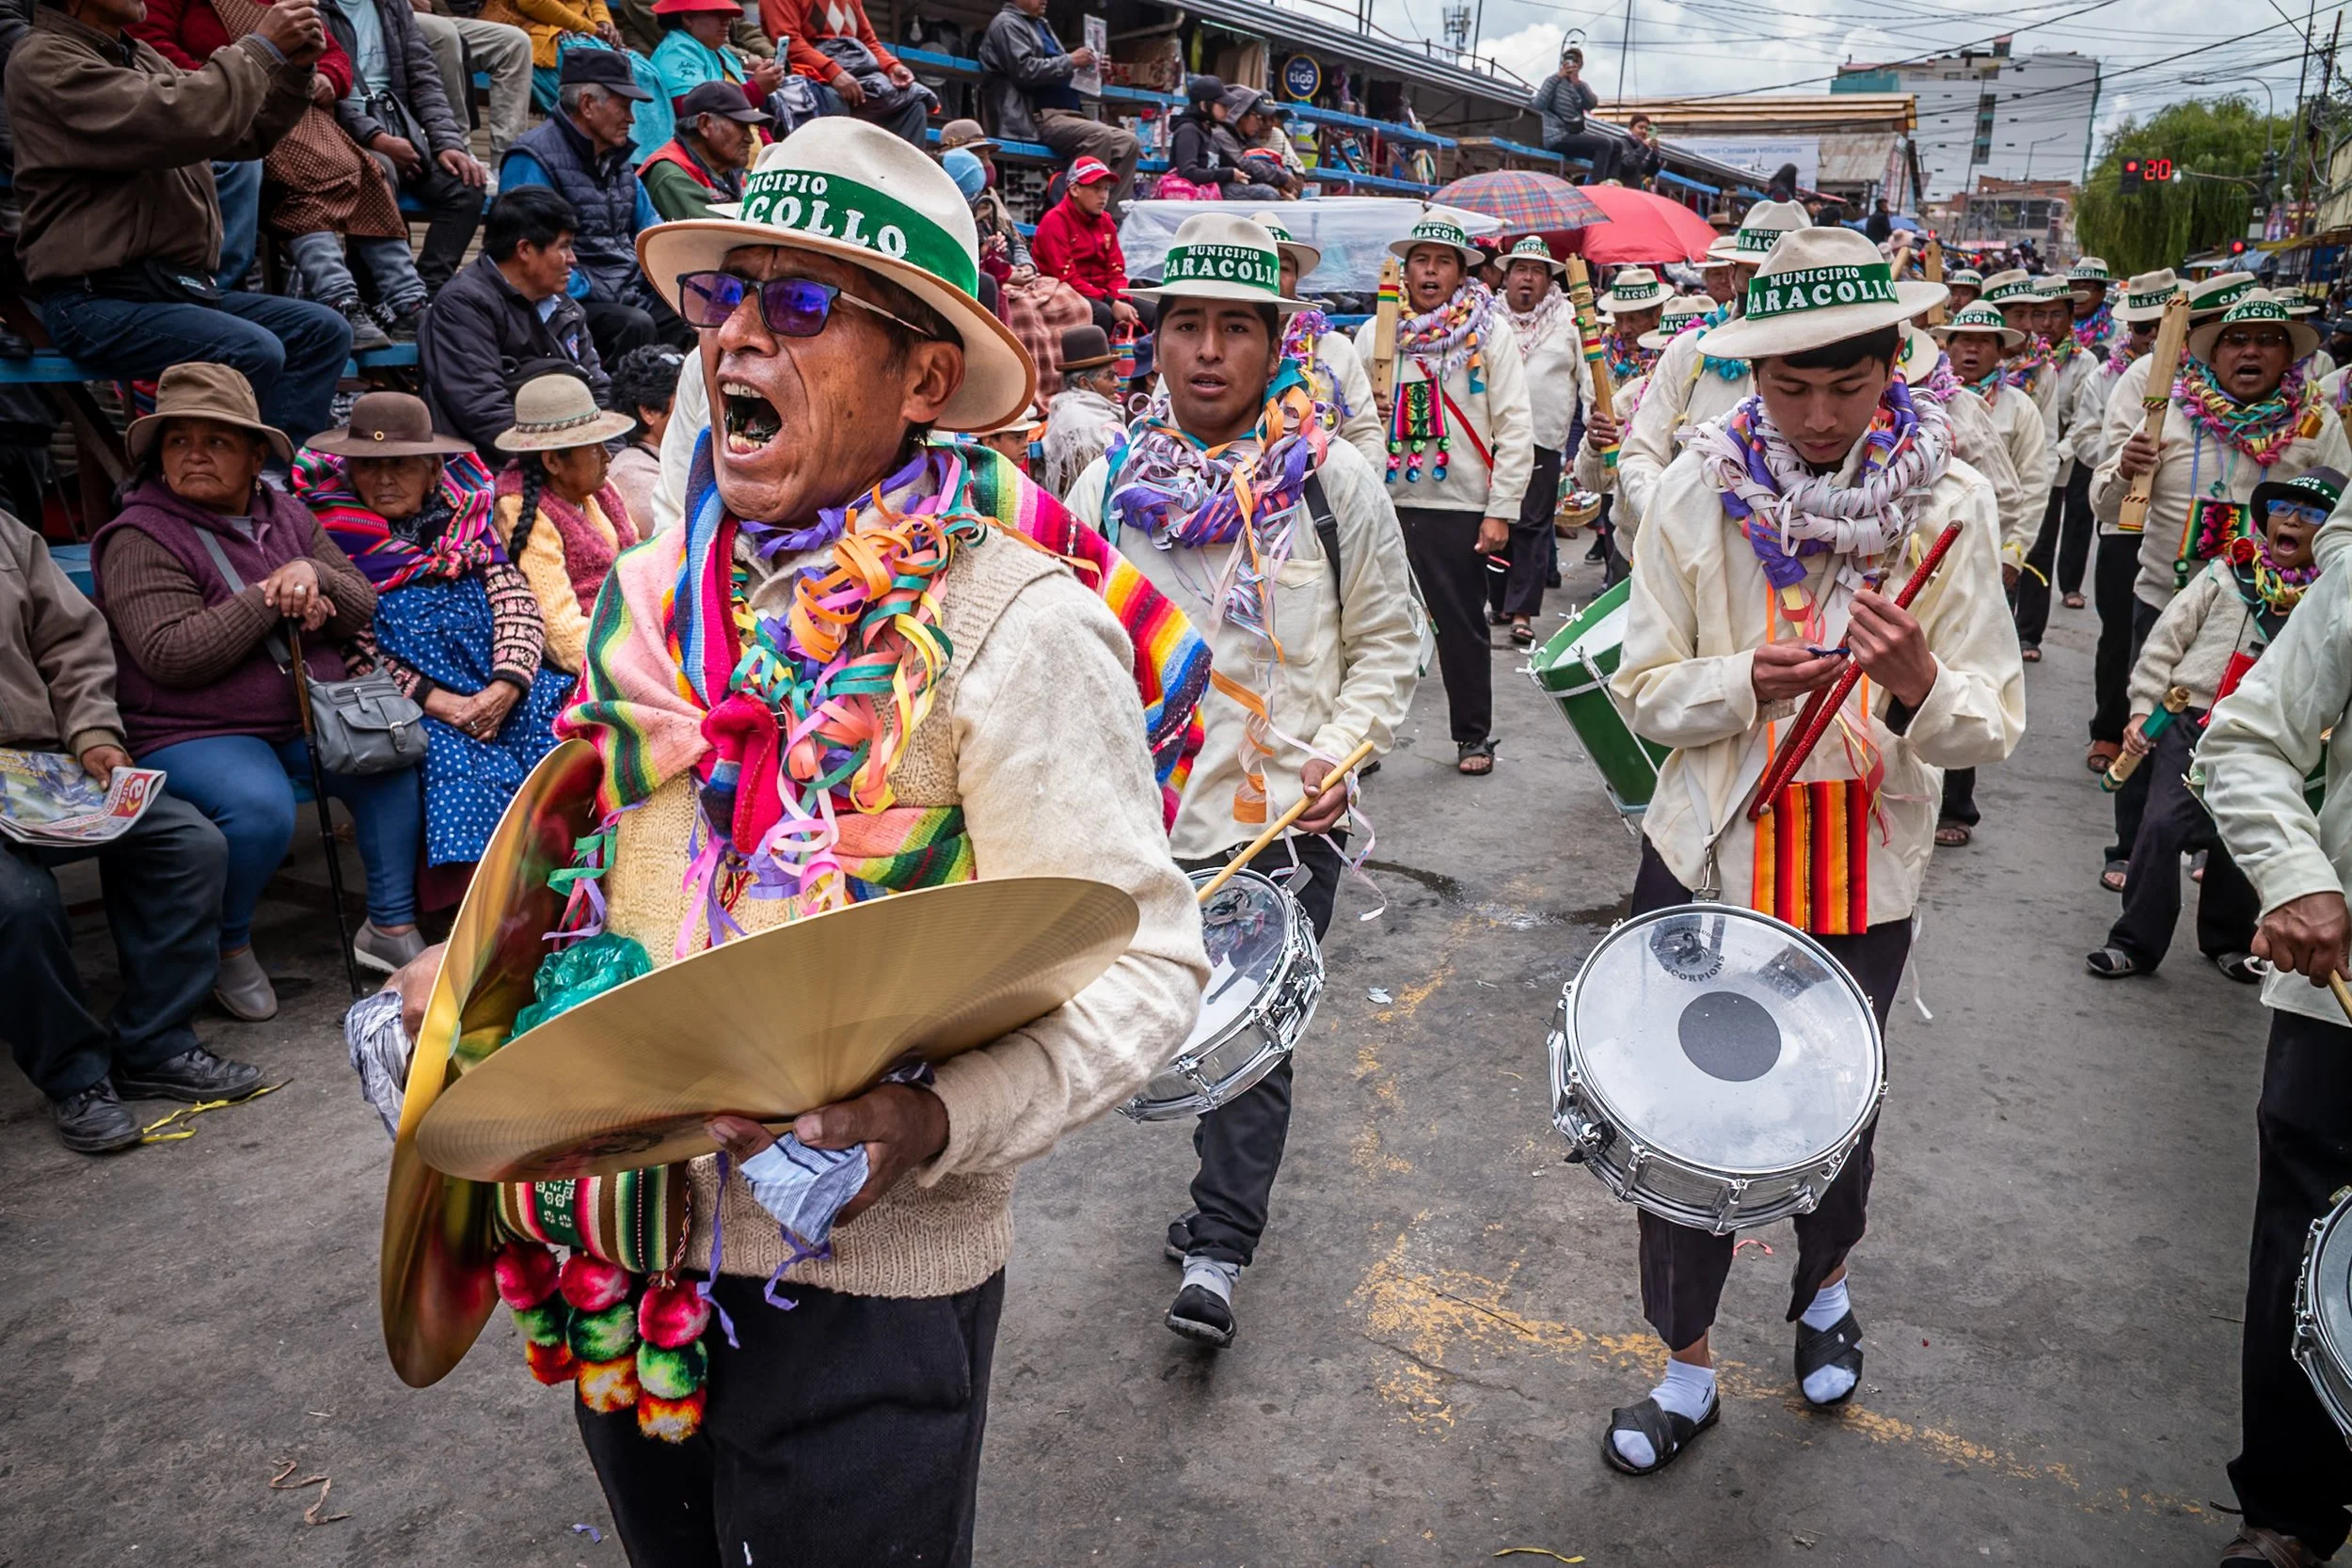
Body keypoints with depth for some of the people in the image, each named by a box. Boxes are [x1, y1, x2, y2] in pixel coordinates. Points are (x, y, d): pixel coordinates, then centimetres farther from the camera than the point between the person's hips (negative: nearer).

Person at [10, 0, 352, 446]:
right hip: (99, 299, -9)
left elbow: (242, 136, 19)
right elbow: (178, 123, -22)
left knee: (324, 330, -7)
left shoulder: (139, 56, 18)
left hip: (182, 286, 9)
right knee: (253, 352, -29)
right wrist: (261, 49, -12)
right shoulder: (43, 62, -8)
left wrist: (293, 69, 3)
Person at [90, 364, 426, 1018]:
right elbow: (173, 656, -21)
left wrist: (312, 577, -15)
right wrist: (271, 597, -20)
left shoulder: (287, 515, 10)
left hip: (307, 716, 6)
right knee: (261, 808, -32)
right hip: (190, 735, -6)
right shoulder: (141, 540, -9)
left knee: (396, 757, -14)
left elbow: (363, 611, 7)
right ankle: (228, 947, -4)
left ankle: (391, 926, -1)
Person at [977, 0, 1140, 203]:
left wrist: (1086, 68, 15)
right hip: (1036, 117, -9)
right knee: (1099, 135, -31)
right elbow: (1025, 71, -15)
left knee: (1128, 142, -8)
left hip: (1066, 113, 9)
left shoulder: (1040, 25, 28)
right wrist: (1071, 61, -9)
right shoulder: (1007, 23, 0)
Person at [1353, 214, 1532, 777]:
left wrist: (1501, 512, -7)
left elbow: (1515, 427, -2)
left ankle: (1473, 735, 23)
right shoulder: (1375, 330, 9)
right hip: (1385, 502, 2)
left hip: (1459, 506, -2)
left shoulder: (1490, 330, 2)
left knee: (1463, 625, 7)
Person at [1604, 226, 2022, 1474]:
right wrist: (1748, 682, -23)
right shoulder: (1698, 493, -6)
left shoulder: (1952, 504, -6)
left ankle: (1823, 1284, 52)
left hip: (1864, 878, 0)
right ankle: (1688, 1368, 29)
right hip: (1708, 857, 0)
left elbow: (1994, 726, -7)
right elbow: (1645, 693, -4)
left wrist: (1920, 682, -29)